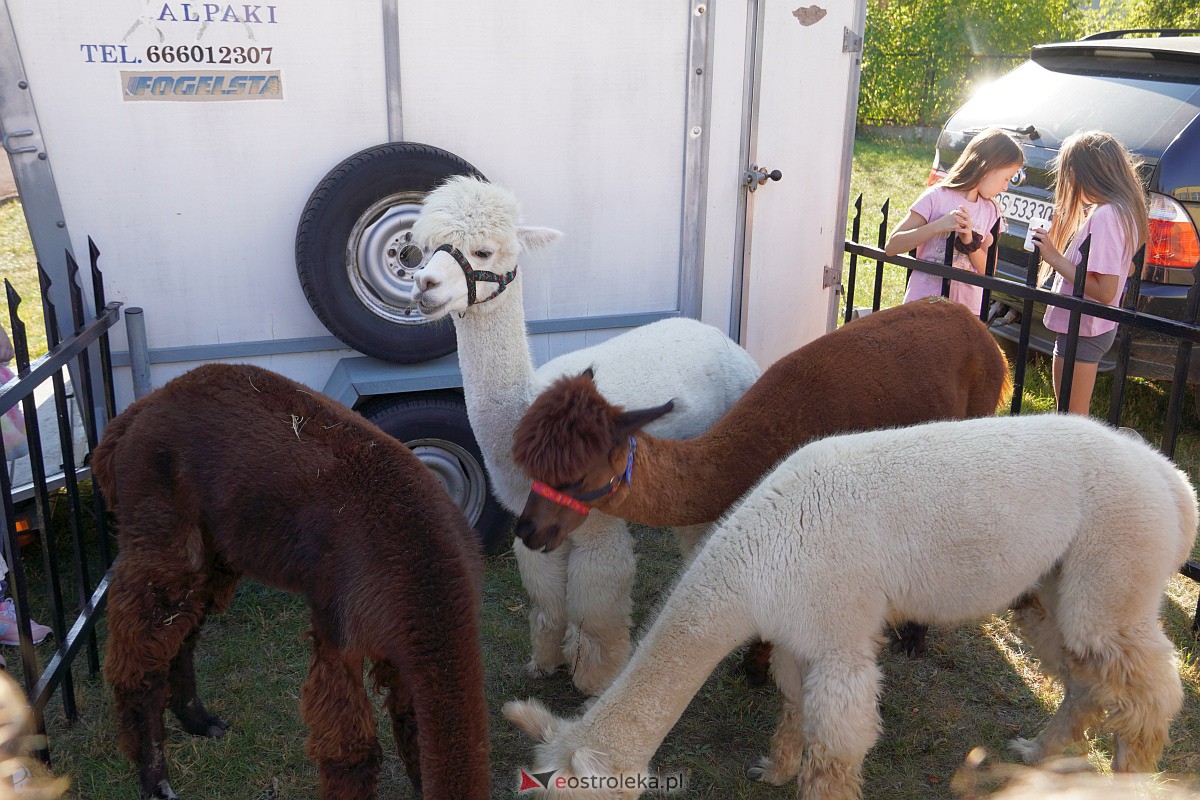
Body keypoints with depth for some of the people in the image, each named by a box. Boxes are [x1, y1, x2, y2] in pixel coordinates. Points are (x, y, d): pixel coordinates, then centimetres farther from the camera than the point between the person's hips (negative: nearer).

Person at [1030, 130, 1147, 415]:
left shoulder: (1105, 216, -23)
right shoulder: (1124, 210, 7)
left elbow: (1104, 291, -26)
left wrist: (1055, 258, -21)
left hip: (1082, 332, -10)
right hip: (1094, 327, 10)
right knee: (1073, 418, 22)